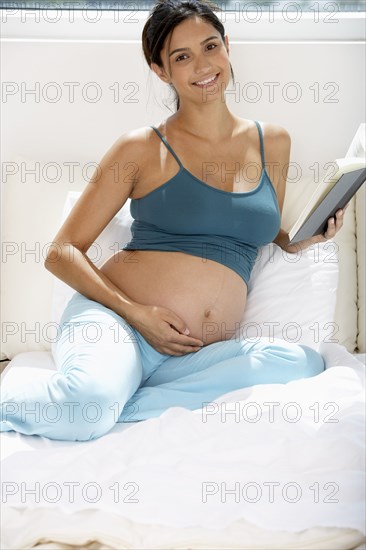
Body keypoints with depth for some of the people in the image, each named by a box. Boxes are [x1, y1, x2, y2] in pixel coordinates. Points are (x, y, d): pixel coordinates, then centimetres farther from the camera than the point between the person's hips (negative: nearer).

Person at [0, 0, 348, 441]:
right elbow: (61, 252, 3)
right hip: (114, 323, -4)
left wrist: (305, 237, 5)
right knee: (91, 400, -36)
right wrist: (134, 312, -12)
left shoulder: (273, 143, 14)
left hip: (198, 355, 5)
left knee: (301, 363, -24)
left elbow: (272, 237, 29)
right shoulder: (142, 149, 3)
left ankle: (120, 406, -20)